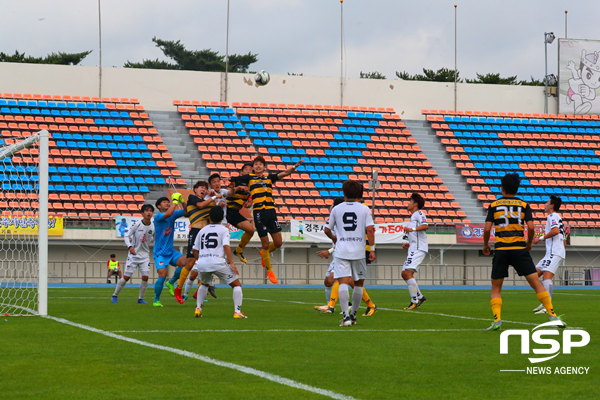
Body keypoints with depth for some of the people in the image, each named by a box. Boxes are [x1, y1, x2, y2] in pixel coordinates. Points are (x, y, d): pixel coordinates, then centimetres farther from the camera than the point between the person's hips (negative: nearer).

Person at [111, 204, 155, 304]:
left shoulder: (153, 226, -3)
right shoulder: (137, 224, -13)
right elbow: (126, 236, -8)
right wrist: (130, 246, -24)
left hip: (145, 255, 3)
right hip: (134, 254, -3)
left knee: (145, 277, -8)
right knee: (126, 277, -2)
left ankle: (140, 299, 7)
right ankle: (115, 295, 14)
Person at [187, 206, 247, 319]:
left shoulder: (203, 230, 21)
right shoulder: (224, 230, 7)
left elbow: (195, 250, 23)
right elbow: (226, 246, -9)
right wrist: (231, 263, -10)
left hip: (202, 263, 5)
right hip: (218, 262, -5)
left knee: (204, 284, 33)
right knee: (237, 284, 6)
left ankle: (198, 309, 20)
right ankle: (237, 311, -8)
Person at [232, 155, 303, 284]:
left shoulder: (269, 177, 13)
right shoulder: (249, 178, 5)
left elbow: (283, 174, 1)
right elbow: (233, 181, 8)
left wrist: (294, 167, -13)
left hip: (271, 211, 3)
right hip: (259, 212, -3)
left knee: (278, 243, 3)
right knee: (265, 244, 1)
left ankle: (264, 253, 35)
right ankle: (269, 270, 19)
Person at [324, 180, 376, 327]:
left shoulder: (337, 209, 6)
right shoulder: (364, 209, 2)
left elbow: (327, 230, 11)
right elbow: (370, 229, -7)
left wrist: (333, 238, 32)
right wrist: (372, 249, -2)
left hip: (341, 250, 0)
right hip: (358, 251, 0)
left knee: (343, 282, -8)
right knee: (359, 283, 16)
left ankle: (346, 316, -21)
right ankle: (353, 315, 23)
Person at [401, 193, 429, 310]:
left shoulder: (419, 214, -4)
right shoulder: (413, 217, 27)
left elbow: (425, 226, -24)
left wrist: (412, 229, -37)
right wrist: (409, 244, 21)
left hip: (418, 249, -11)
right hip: (414, 249, 11)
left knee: (408, 272, -18)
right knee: (404, 274, 13)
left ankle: (414, 301, -18)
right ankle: (420, 297, 18)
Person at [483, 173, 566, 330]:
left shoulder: (494, 205, 6)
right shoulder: (523, 205, 7)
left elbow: (487, 229, -2)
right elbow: (530, 227, -3)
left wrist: (485, 245, 14)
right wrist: (529, 243, 14)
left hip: (501, 249, 0)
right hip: (519, 248, 0)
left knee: (496, 288, 9)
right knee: (536, 283, 1)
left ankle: (497, 320, -8)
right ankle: (553, 316, -6)